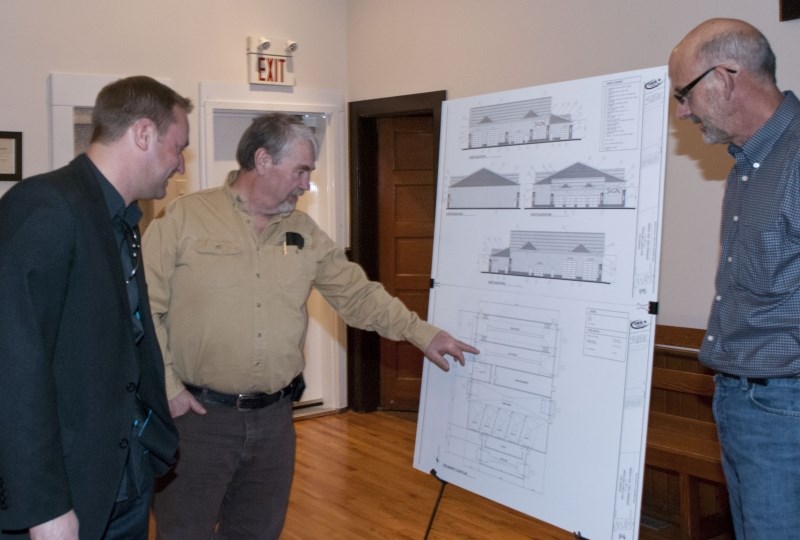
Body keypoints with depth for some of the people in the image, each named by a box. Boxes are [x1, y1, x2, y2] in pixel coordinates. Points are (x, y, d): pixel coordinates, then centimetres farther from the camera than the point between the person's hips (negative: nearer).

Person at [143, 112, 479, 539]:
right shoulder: (184, 218, -7)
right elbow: (144, 307, -8)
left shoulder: (304, 232, 7)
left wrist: (421, 333, 3)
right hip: (198, 414, -4)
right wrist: (168, 388, -12)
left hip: (274, 416, 5)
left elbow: (357, 293, 10)